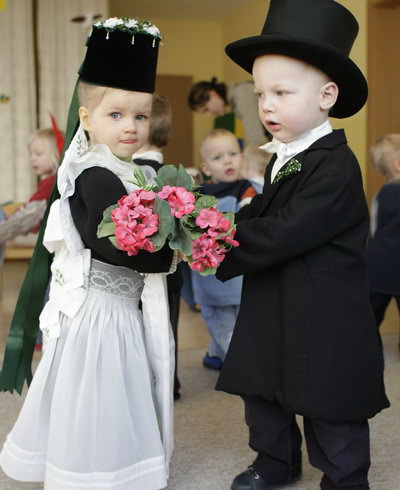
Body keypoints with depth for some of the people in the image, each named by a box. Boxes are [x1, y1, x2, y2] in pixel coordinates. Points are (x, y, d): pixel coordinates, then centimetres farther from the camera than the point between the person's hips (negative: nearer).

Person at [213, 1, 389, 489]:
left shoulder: (336, 166, -21)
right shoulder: (282, 157, 10)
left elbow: (283, 232, -27)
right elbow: (261, 213, 6)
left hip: (323, 324, -8)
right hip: (272, 313, 9)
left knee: (330, 411, 8)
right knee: (262, 392, 20)